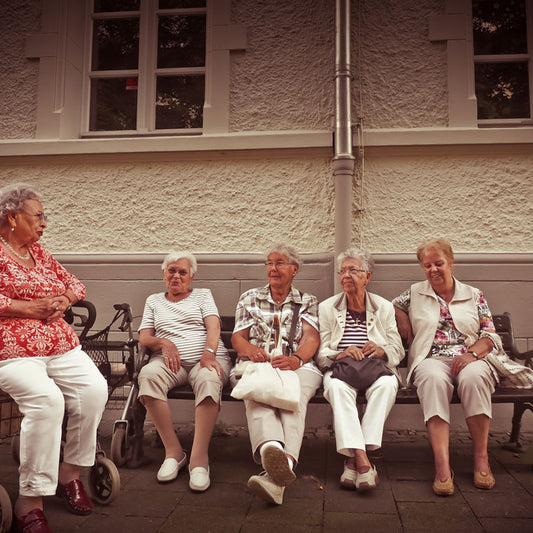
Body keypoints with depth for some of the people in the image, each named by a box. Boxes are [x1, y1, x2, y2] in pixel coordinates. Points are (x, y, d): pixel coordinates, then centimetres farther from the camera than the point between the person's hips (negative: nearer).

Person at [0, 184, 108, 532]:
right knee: (46, 399, -31)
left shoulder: (39, 252, 21)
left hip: (61, 345, 6)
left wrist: (63, 301, 2)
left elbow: (74, 284, 24)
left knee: (94, 389, -18)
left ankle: (70, 473, 1)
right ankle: (30, 503, -18)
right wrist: (31, 308, -14)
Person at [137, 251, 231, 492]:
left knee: (208, 379, -38)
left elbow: (213, 327, 4)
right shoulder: (154, 301, 26)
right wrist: (163, 342, -8)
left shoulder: (203, 295, 21)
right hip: (170, 361, 1)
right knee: (148, 374, -34)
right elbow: (143, 338, 15)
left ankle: (199, 458, -36)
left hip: (206, 357, -1)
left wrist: (209, 353, -16)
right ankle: (173, 451, -26)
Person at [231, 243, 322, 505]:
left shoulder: (307, 302, 21)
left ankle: (281, 466, -62)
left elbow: (311, 338, 4)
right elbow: (237, 337, 16)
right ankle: (271, 449, -67)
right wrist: (250, 350, -10)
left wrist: (296, 359, -21)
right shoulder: (249, 298, 25)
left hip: (298, 365, 0)